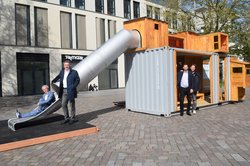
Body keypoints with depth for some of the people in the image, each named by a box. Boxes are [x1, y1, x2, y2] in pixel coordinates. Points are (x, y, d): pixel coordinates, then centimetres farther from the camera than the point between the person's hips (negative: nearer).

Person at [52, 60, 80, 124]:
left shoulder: (74, 72, -5)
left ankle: (72, 118, 15)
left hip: (70, 91, -6)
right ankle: (66, 118, 21)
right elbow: (58, 76, 30)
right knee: (63, 104, 8)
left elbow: (77, 80, -8)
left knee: (72, 105, 3)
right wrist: (53, 81, 22)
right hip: (64, 91, 6)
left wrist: (73, 87, -17)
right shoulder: (62, 72, 12)